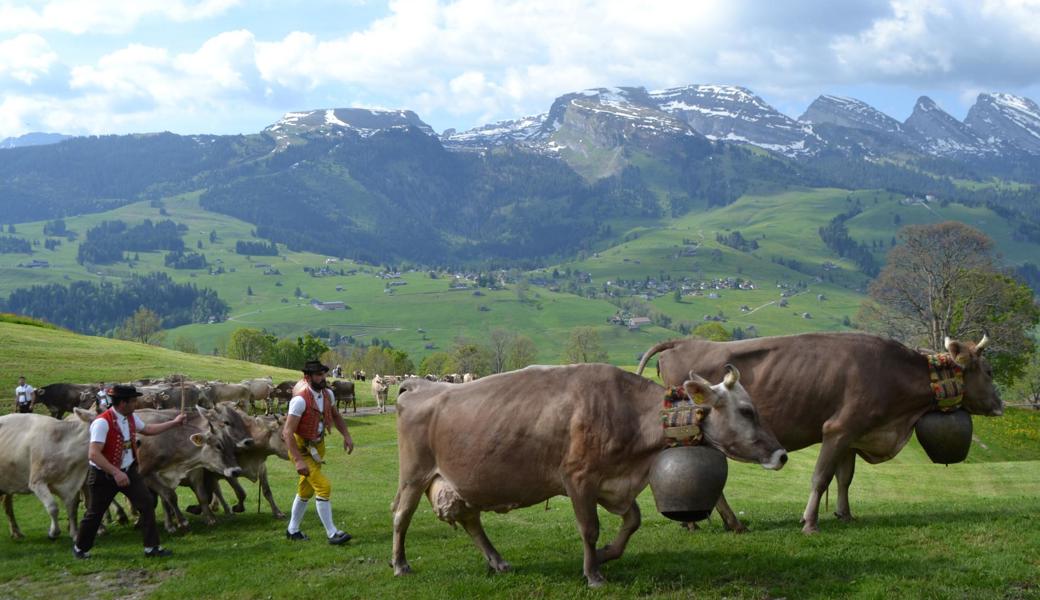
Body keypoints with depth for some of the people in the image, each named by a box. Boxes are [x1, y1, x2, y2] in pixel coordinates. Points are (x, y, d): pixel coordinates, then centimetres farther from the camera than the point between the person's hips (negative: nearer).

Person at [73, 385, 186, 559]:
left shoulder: (131, 418, 0)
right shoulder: (102, 422, -25)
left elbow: (147, 429, 22)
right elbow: (93, 454, -31)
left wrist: (174, 422, 22)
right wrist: (115, 473, -36)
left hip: (128, 471, 7)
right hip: (104, 475, -6)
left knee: (147, 503, -4)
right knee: (95, 513, 8)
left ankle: (152, 547, 3)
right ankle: (80, 548, 31)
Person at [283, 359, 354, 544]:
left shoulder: (328, 394, -3)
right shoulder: (300, 399, -26)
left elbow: (335, 415, 18)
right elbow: (288, 432, -27)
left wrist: (346, 435, 3)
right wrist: (298, 461, -31)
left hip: (318, 447, 8)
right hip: (301, 449, -8)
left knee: (306, 490, 17)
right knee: (323, 487, -15)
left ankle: (293, 530, 32)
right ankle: (332, 533, -9)